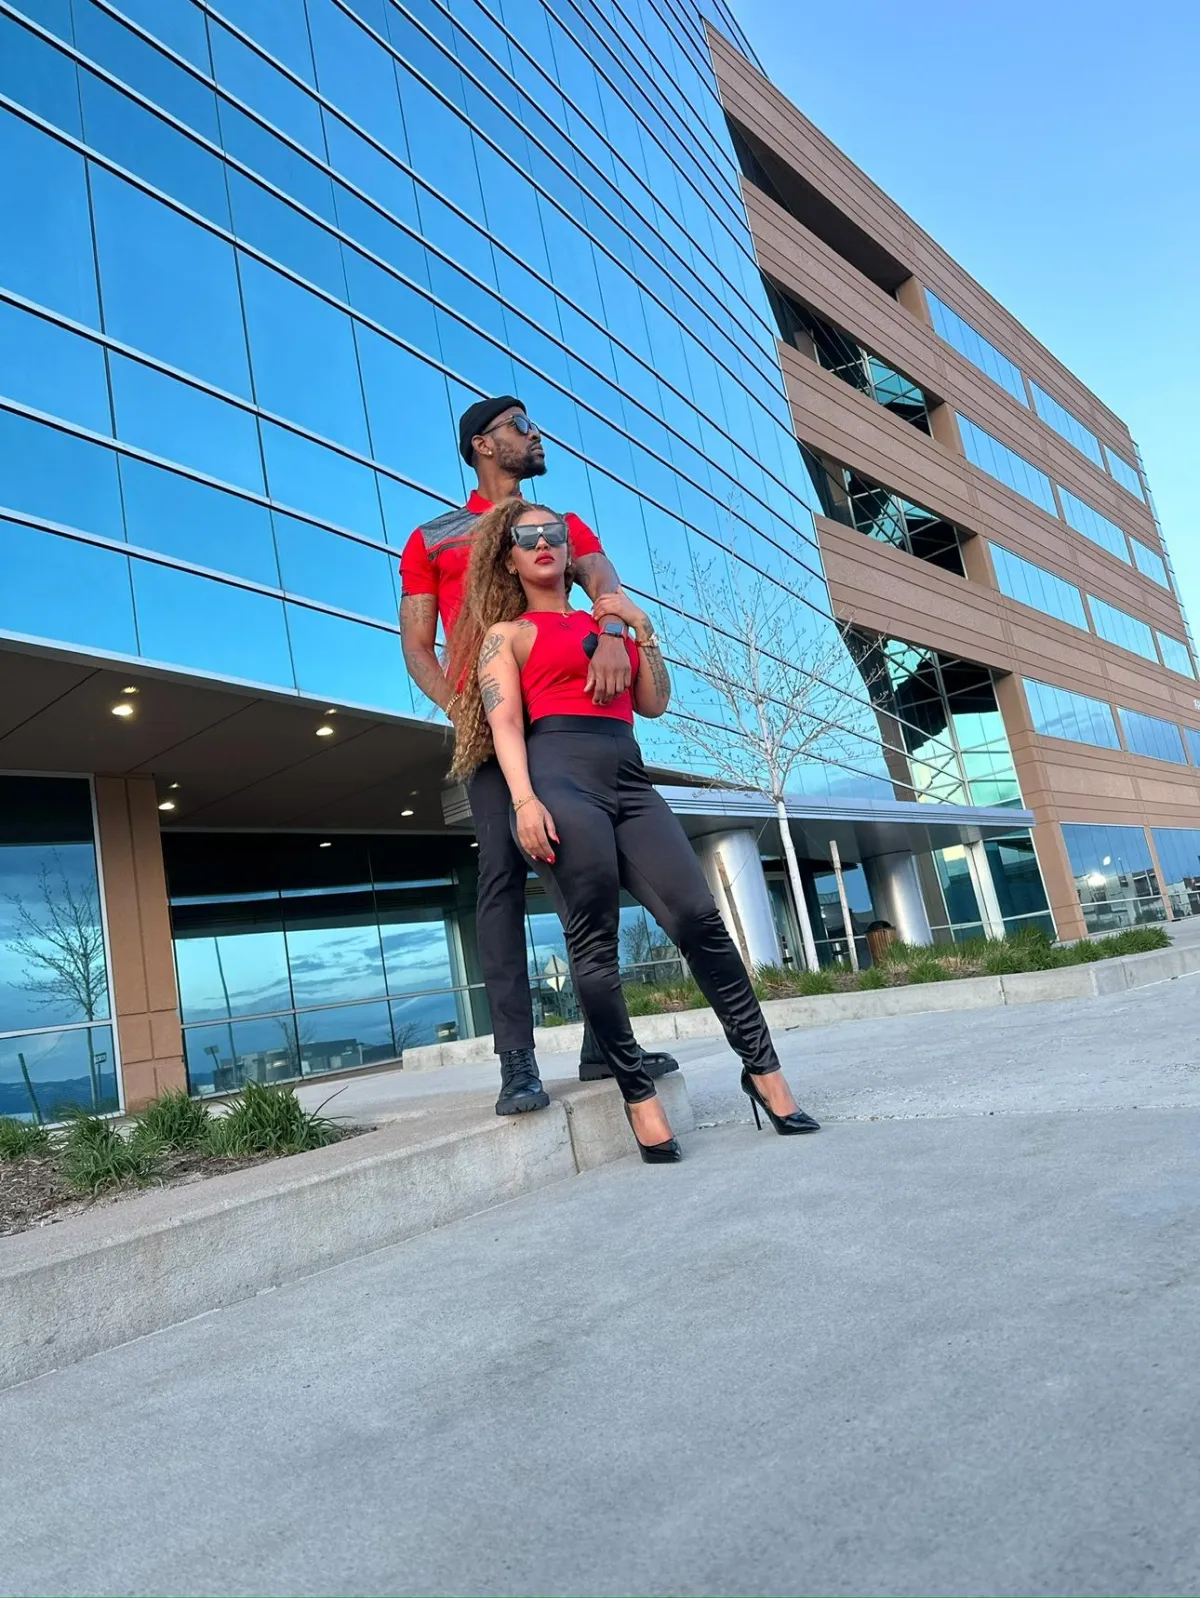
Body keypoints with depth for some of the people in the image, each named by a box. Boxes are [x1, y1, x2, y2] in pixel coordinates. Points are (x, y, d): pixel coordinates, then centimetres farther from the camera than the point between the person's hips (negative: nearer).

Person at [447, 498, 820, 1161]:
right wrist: (524, 799, -14)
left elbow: (654, 703, 20)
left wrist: (641, 628, 12)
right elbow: (505, 723, 1)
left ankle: (762, 1068, -1)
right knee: (594, 943, -8)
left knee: (699, 918, -9)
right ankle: (638, 1093, 2)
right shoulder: (506, 634, 16)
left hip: (631, 781, 4)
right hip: (561, 777, -3)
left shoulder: (607, 620, 29)